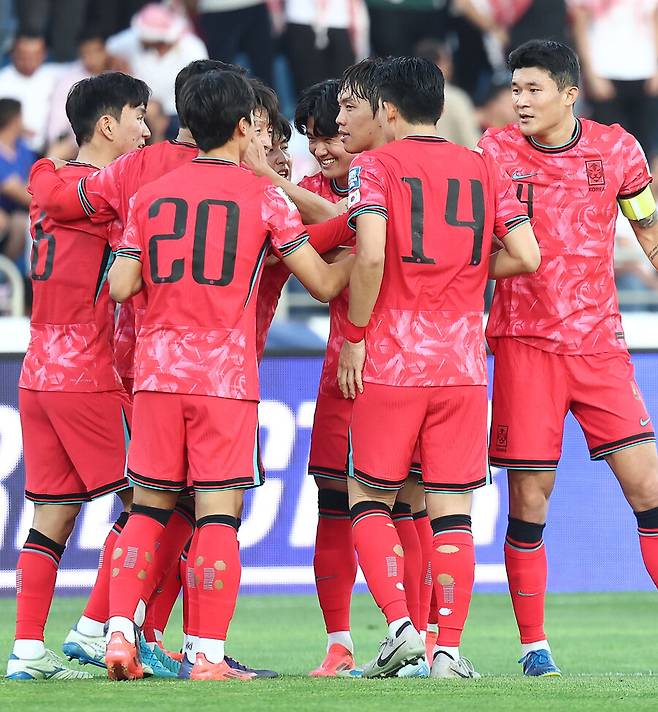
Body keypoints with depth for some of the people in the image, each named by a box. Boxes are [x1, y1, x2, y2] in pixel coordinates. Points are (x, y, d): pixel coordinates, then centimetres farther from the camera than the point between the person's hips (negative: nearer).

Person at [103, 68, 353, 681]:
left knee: (149, 508, 12)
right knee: (218, 512, -3)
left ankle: (119, 632, 3)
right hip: (226, 375, -3)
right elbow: (324, 283, 0)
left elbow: (122, 286, 2)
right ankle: (208, 654, -6)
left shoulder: (150, 195, 9)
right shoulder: (264, 197, 0)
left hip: (157, 369, 3)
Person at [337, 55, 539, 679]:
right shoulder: (483, 170, 8)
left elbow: (370, 257, -17)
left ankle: (400, 624, -5)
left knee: (368, 498, 11)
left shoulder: (375, 166, -3)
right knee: (452, 509, 5)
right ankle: (449, 649, -1)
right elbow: (525, 256, 1)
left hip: (389, 364, -3)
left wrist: (355, 335, -6)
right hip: (463, 364, 3)